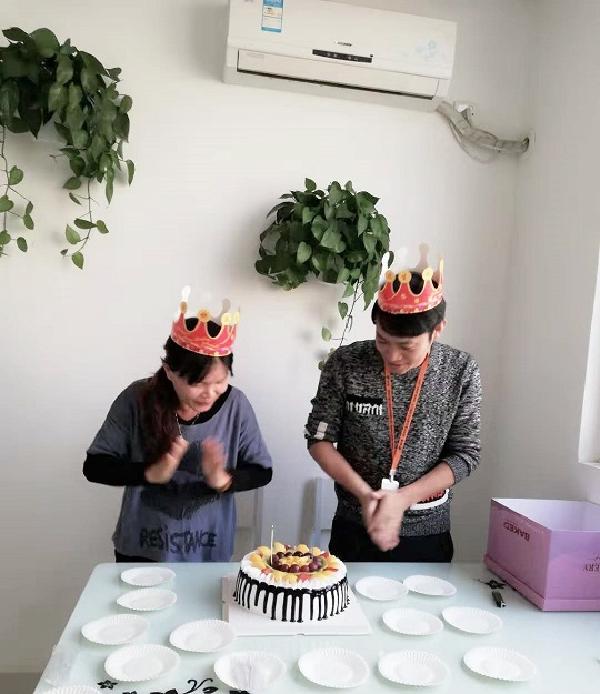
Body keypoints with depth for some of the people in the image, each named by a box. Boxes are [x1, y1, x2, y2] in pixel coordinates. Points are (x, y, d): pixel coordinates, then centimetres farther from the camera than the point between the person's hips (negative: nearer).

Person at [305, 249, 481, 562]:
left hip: (427, 534, 0)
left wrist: (402, 499, -18)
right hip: (355, 528, 0)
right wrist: (363, 493, -18)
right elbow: (319, 438, -6)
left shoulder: (460, 372, -11)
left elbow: (465, 453, -7)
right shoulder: (345, 363, -12)